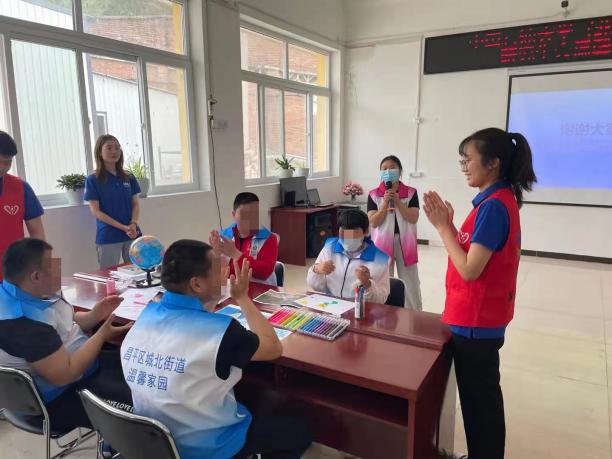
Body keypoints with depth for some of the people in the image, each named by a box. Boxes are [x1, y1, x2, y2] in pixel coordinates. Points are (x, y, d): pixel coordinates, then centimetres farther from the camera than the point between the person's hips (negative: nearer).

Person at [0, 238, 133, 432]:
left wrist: (95, 315, -6)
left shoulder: (33, 292, -2)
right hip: (60, 398, -10)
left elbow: (65, 325, 13)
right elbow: (64, 375, -30)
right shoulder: (23, 321, -32)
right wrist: (102, 334, -19)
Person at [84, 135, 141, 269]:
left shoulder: (129, 178, 7)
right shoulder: (93, 180, -3)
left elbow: (135, 204, 8)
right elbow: (96, 211, -7)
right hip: (108, 238, -3)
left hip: (132, 235, 3)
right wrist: (123, 227, -15)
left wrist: (133, 224, -12)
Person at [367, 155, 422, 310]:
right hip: (383, 243, 0)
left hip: (405, 243, 1)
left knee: (411, 284, 10)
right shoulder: (374, 195, -1)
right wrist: (385, 203, -18)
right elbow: (373, 222, -7)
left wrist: (397, 201, -16)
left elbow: (413, 218, -9)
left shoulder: (411, 193, 0)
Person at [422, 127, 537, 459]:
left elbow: (469, 269, -24)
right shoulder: (500, 200, 8)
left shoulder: (493, 207, -23)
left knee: (478, 399, 8)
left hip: (476, 323, -10)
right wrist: (449, 224, -1)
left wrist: (442, 226, -17)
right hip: (482, 318, 10)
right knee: (483, 397, 22)